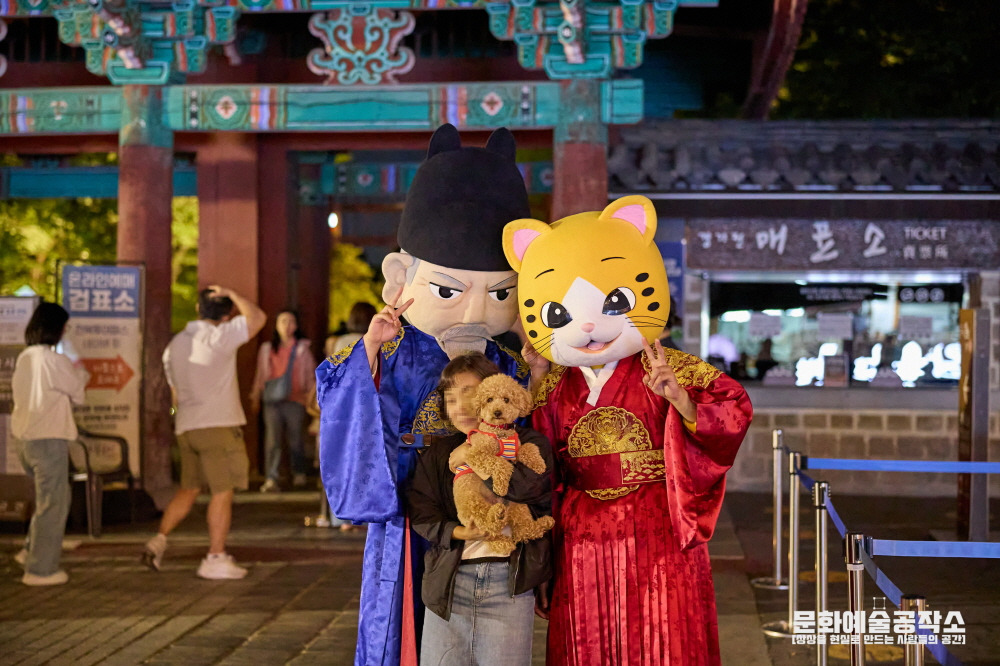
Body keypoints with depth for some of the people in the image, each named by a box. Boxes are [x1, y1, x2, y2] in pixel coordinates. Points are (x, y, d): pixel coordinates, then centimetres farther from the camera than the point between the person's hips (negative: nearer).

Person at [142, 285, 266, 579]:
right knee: (222, 492, -2)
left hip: (186, 427, 7)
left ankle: (159, 539, 11)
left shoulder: (175, 344, 15)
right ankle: (215, 558, -3)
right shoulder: (218, 337, -9)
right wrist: (231, 294, 2)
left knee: (188, 489, 18)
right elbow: (258, 317, -10)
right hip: (218, 425, -7)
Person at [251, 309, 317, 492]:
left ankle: (299, 474, 21)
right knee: (272, 439, -7)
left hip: (295, 399, -1)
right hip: (272, 400, 1)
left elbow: (311, 373, 10)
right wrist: (256, 394, 12)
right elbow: (260, 375, 17)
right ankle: (271, 479, -10)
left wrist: (311, 394, 1)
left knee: (296, 439, 5)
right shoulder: (266, 349, 12)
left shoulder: (302, 349, 8)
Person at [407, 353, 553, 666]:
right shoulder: (440, 452, 14)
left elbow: (530, 484, -18)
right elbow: (419, 509, 5)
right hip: (448, 579, 3)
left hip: (508, 580, -3)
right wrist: (455, 532, -13)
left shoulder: (529, 443, 4)